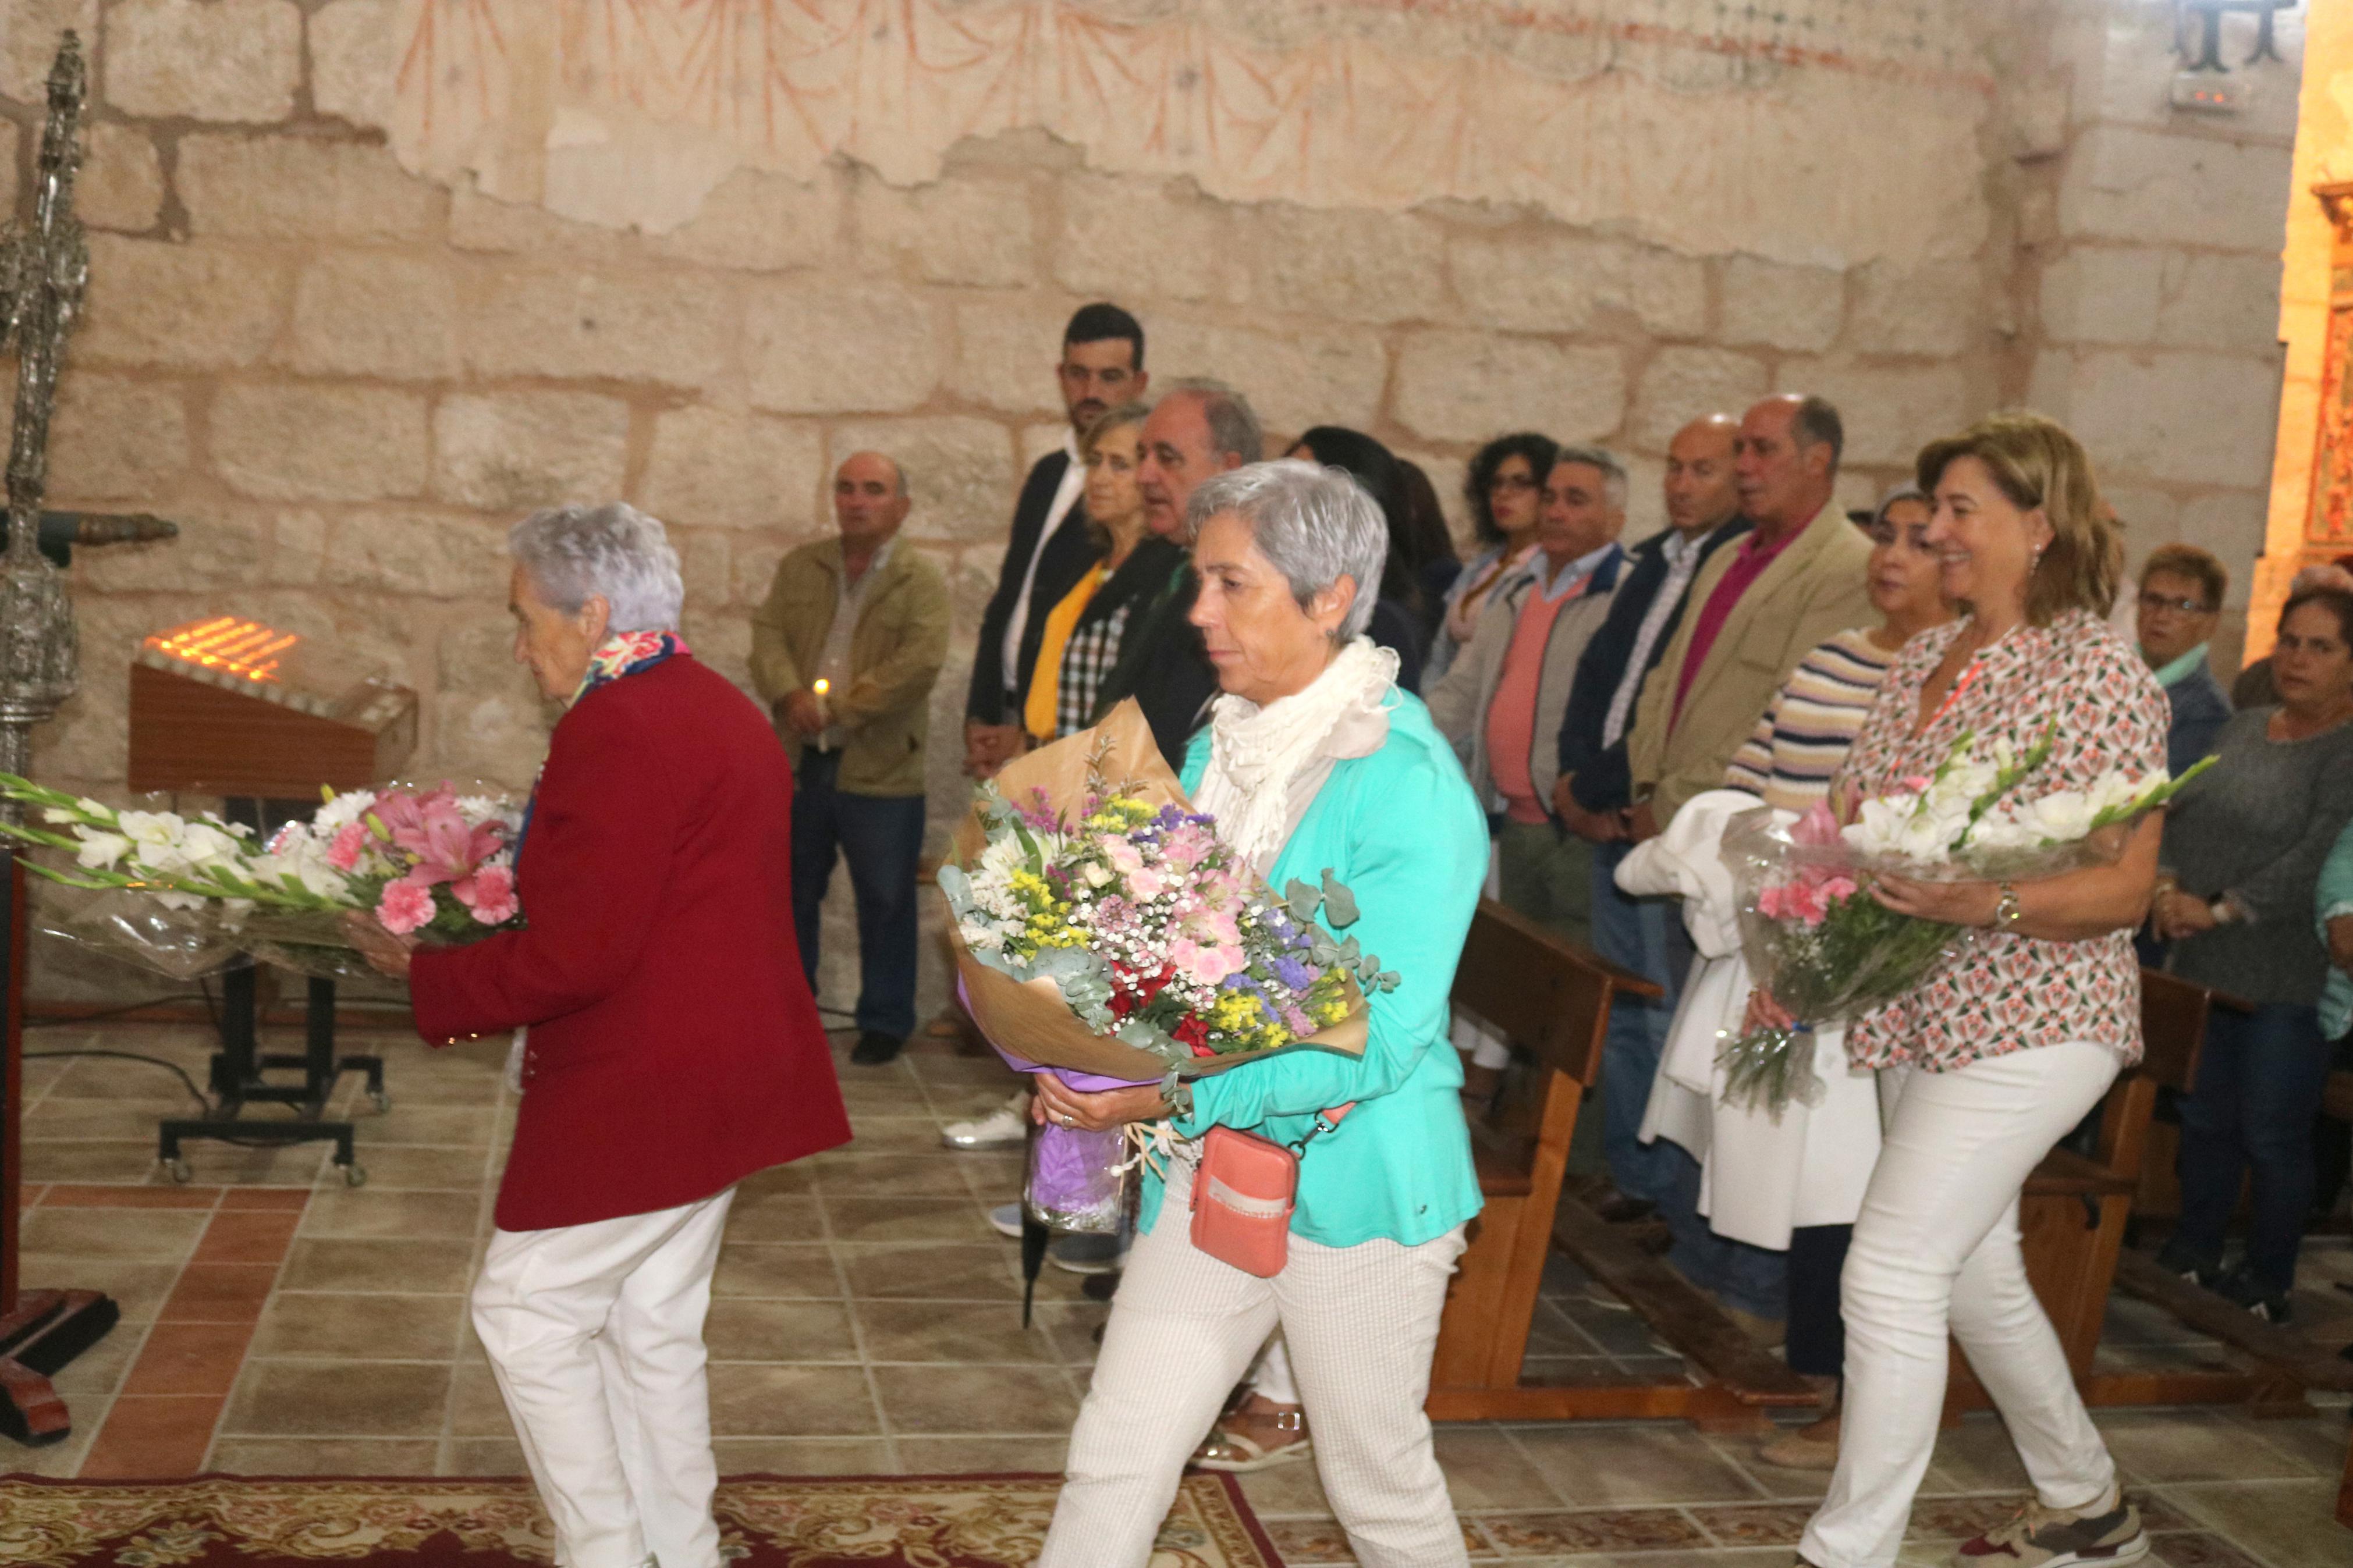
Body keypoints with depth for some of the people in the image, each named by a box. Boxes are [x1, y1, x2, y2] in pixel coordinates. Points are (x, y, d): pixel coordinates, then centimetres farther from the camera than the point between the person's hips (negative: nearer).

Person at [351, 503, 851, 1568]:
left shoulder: (616, 731, -20)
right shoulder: (722, 711, 13)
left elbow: (575, 957, -22)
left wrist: (425, 974, -9)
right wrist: (501, 895, 13)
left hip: (635, 1098, -10)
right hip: (723, 1080, 10)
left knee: (527, 1314, 4)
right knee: (652, 1324, 18)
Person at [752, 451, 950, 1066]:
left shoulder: (921, 579, -4)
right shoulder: (800, 568, 11)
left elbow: (920, 661, -16)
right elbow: (767, 635, 1)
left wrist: (838, 708, -18)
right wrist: (790, 695, -19)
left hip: (880, 768, -4)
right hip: (799, 762, 4)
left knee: (885, 902, 5)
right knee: (790, 894, 14)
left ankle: (885, 1022, 19)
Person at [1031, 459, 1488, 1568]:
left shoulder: (1408, 783, -19)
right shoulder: (1218, 748, 5)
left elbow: (1381, 1038, -24)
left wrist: (1174, 1093, -28)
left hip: (1353, 1176, -6)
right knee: (1112, 1466, 8)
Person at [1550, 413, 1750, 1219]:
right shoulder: (1652, 561, 15)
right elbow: (1599, 669, 17)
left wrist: (1603, 794, -12)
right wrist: (1574, 776, 3)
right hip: (1612, 818, 8)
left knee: (1663, 1011, -4)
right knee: (1622, 1006, 14)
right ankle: (1632, 1172, 25)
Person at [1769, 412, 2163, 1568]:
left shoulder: (2101, 672, -12)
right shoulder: (1921, 660, 10)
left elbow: (2126, 887, -15)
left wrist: (1988, 903, -31)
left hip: (2028, 1025, -8)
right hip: (1920, 1017, 8)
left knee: (1889, 1274, -11)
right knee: (1975, 1275, 18)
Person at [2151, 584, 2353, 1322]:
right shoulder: (2242, 728, 12)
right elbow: (2184, 815, 11)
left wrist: (2220, 908, -16)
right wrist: (2169, 888, -5)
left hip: (2286, 983, -6)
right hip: (2205, 969, 6)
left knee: (2273, 1136, 4)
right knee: (2204, 1119, 16)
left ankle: (2267, 1284, 18)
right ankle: (2192, 1256, 30)